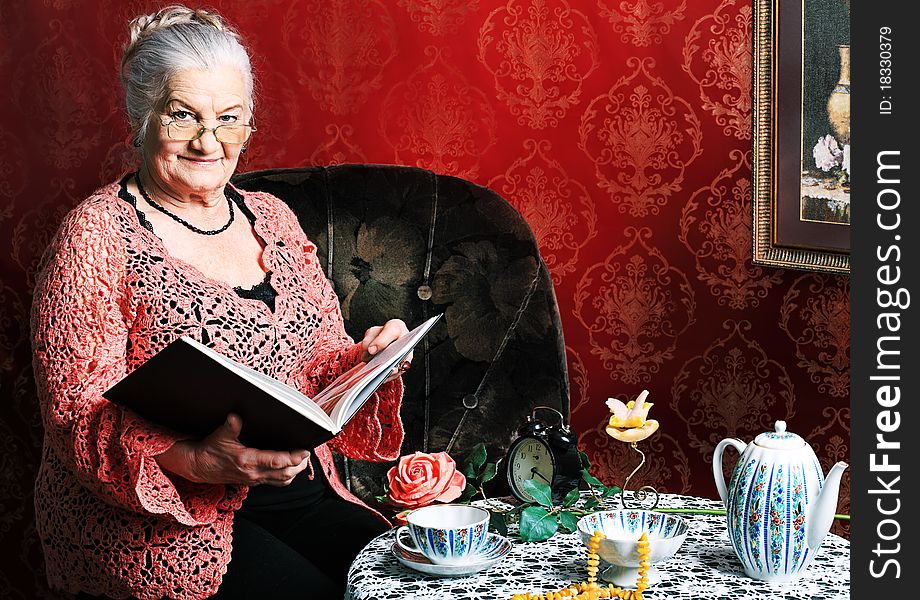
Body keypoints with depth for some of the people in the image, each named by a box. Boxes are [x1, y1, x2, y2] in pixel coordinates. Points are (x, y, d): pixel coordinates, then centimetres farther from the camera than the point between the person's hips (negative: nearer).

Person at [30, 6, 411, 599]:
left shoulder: (272, 218, 12)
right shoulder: (96, 237, -6)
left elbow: (322, 361, 15)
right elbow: (79, 414, -13)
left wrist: (367, 359, -10)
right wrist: (197, 460, -31)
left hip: (296, 489, 5)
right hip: (152, 518, -5)